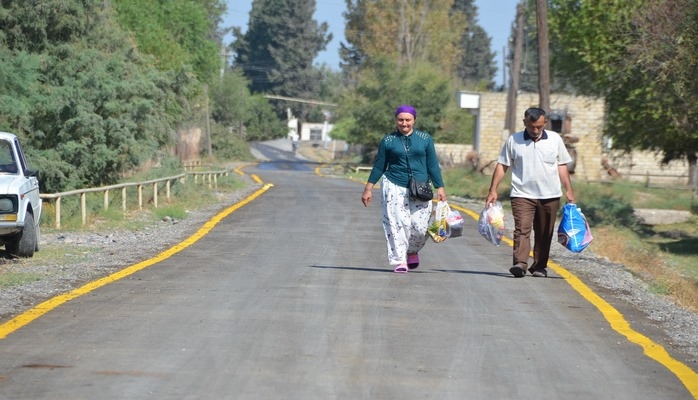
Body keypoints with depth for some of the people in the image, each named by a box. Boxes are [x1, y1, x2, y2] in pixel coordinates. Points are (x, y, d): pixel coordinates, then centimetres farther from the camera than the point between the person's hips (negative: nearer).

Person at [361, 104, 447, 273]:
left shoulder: (425, 139, 7)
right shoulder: (388, 140, 5)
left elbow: (433, 165, 10)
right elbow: (379, 166, 10)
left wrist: (440, 187, 5)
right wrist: (368, 189, 7)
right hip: (394, 187, -1)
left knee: (420, 225, -6)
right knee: (397, 223, -10)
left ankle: (413, 251, 24)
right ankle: (400, 261, -4)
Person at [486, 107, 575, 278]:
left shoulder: (555, 139, 7)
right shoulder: (513, 141, 3)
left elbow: (562, 166, 13)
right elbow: (502, 166, 5)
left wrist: (569, 190, 7)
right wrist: (493, 190, -1)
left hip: (549, 195, 2)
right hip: (522, 195, -2)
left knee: (544, 233, 7)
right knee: (522, 229, -15)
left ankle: (539, 266, 17)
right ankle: (520, 263, -25)